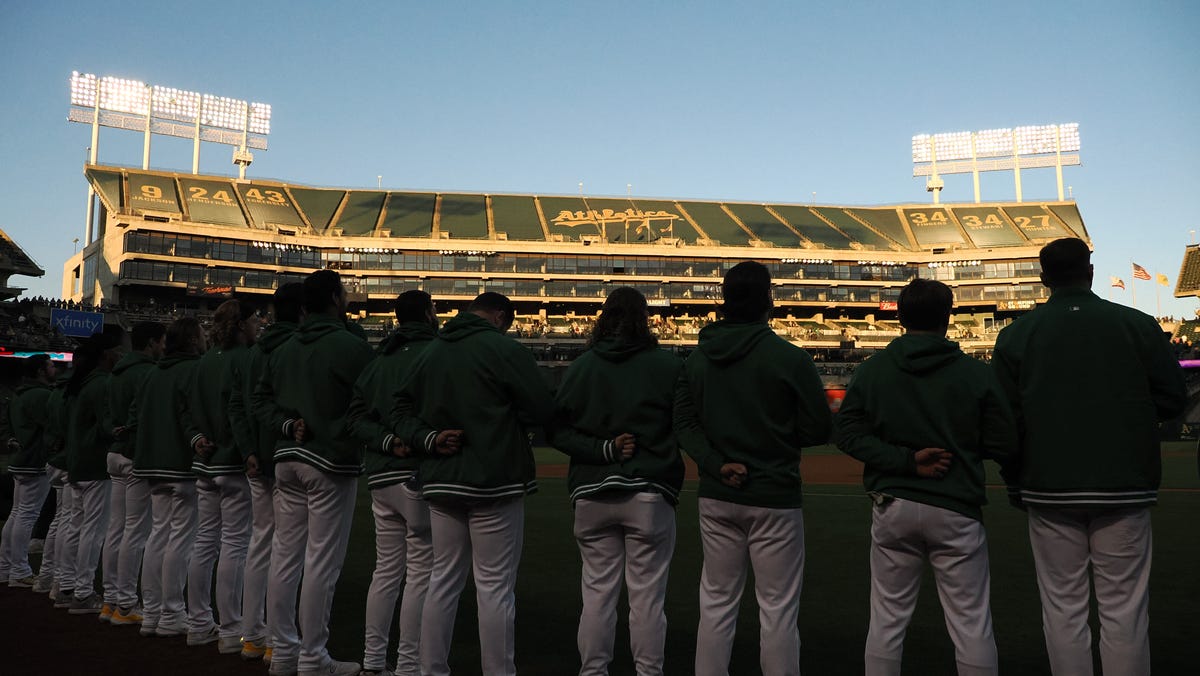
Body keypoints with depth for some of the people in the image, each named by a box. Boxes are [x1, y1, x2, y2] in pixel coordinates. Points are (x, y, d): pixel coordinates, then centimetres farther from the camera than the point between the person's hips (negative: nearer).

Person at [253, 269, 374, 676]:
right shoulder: (351, 346, -13)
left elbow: (261, 398, 13)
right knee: (322, 562, -1)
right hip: (332, 464, -8)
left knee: (285, 555, 13)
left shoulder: (284, 350, 12)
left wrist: (288, 425, 3)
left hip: (288, 460, 8)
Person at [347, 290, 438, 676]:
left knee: (386, 569, 15)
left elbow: (358, 415, 6)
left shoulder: (379, 360, 15)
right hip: (418, 475, -8)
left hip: (381, 476, 8)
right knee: (421, 572, 0)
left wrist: (388, 441, -5)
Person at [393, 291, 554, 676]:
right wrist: (506, 419, 6)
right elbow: (543, 410, -13)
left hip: (441, 482, 7)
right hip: (496, 484, -6)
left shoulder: (431, 352, 10)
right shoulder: (503, 348, -11)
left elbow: (403, 409, 13)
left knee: (443, 580, 15)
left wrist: (429, 439, -2)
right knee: (495, 586, 0)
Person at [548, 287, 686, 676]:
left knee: (597, 591, 11)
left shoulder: (581, 366, 2)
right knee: (647, 596, 5)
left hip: (592, 495, 3)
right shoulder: (668, 366, -5)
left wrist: (604, 449, -7)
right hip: (650, 495, -2)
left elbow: (558, 431, -2)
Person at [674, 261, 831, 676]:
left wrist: (717, 464, -8)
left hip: (716, 499, 5)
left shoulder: (698, 357, 3)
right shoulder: (789, 358, -12)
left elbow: (685, 423, 1)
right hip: (774, 499, -4)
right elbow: (818, 430, -8)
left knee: (716, 603, 15)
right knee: (777, 610, 6)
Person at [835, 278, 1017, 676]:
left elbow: (847, 432, -5)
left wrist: (907, 460, -10)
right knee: (971, 625, 8)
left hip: (892, 508, 2)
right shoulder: (976, 373, -5)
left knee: (887, 620, 12)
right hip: (955, 511, -2)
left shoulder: (871, 370, 1)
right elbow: (1004, 445, -4)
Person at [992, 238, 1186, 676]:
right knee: (1123, 610, 7)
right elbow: (1174, 398, 4)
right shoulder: (1138, 325, -1)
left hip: (1050, 490, 0)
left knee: (1063, 609, 7)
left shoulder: (1017, 334, 0)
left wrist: (1017, 485, 9)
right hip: (1124, 488, 0)